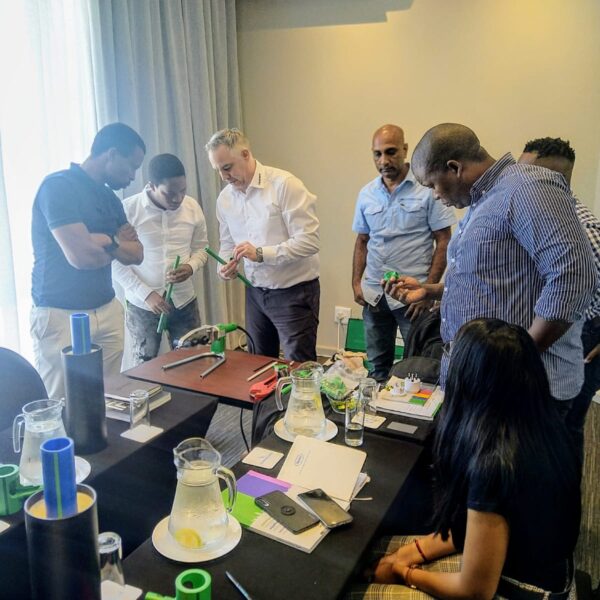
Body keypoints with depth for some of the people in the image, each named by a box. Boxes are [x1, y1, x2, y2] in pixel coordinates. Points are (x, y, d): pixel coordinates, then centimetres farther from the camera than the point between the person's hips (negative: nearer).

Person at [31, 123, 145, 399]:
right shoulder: (58, 186, -11)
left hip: (107, 311, 7)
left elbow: (136, 254, 7)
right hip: (61, 315, -7)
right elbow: (81, 256, -20)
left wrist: (102, 241, -11)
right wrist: (114, 243, 1)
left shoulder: (109, 197, 13)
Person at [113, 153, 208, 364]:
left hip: (184, 301, 3)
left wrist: (191, 267, -14)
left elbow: (201, 248, 8)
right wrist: (146, 294, -16)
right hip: (143, 305, -3)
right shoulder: (128, 210, -14)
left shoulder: (192, 207, -2)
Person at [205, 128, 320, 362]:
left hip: (294, 291, -6)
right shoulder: (224, 198, 4)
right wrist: (226, 264, -5)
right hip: (255, 292, 6)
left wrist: (261, 253, -26)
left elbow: (309, 241, -20)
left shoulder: (284, 184, -16)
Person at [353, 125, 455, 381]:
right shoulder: (366, 194, 8)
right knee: (377, 366, 15)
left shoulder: (428, 189, -7)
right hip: (373, 294, 5)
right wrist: (356, 283, 5)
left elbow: (444, 242, -6)